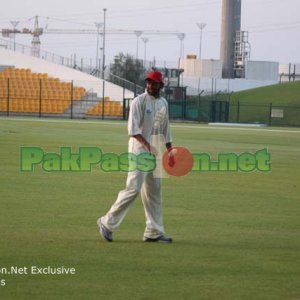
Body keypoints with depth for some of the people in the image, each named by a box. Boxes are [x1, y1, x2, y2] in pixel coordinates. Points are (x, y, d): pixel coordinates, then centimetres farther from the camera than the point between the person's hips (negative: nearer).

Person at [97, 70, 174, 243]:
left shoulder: (163, 103, 13)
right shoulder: (139, 101, -9)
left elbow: (166, 129, 22)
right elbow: (133, 128, -18)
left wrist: (170, 151, 18)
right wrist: (147, 145, -30)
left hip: (154, 151, 7)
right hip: (138, 148, -7)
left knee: (154, 191, 7)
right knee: (133, 188, -14)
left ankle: (154, 232, 11)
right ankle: (108, 222, -4)